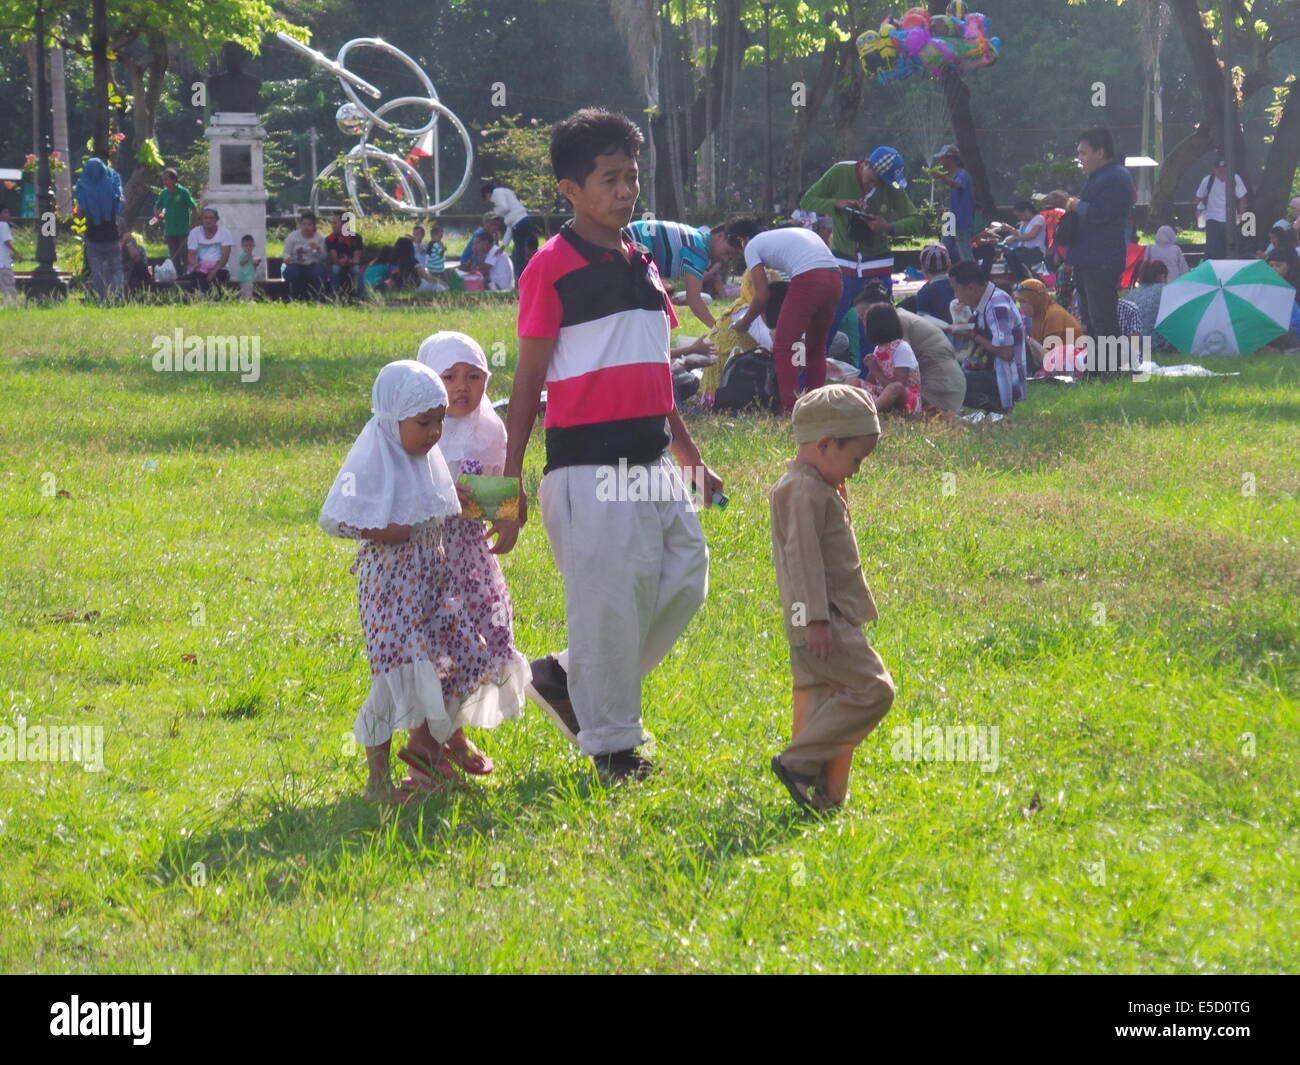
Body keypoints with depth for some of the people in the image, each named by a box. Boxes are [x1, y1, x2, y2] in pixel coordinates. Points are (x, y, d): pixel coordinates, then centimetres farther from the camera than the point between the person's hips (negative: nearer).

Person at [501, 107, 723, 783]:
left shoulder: (641, 266, 16)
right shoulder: (552, 267, -6)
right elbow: (528, 378, -6)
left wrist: (689, 455, 26)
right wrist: (510, 481, -8)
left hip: (652, 462, 8)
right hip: (588, 466, -8)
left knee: (685, 578, 6)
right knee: (610, 595, -5)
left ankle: (569, 679, 19)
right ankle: (611, 745, 9)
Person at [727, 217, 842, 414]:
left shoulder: (752, 247, 13)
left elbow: (762, 296, 7)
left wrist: (744, 322, 24)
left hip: (807, 280, -7)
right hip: (835, 278, 7)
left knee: (783, 348, 1)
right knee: (816, 347, 21)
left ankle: (789, 410, -8)